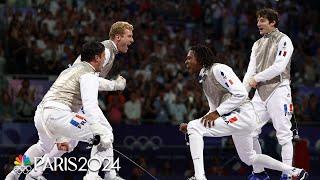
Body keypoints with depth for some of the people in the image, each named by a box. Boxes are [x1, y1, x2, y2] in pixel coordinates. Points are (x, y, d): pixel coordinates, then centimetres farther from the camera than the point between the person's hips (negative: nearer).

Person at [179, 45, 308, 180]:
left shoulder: (217, 70, -10)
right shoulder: (204, 80, 19)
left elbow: (241, 94, -18)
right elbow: (214, 111, 23)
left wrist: (217, 112, -19)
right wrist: (190, 127, 10)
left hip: (243, 114, -11)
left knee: (194, 127, -19)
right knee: (249, 158, 25)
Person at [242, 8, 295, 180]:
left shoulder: (283, 40, -4)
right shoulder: (257, 44, 18)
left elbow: (279, 67, -15)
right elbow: (251, 71, 12)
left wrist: (257, 78, -10)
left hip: (278, 90, -7)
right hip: (260, 92, 7)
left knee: (284, 134, -8)